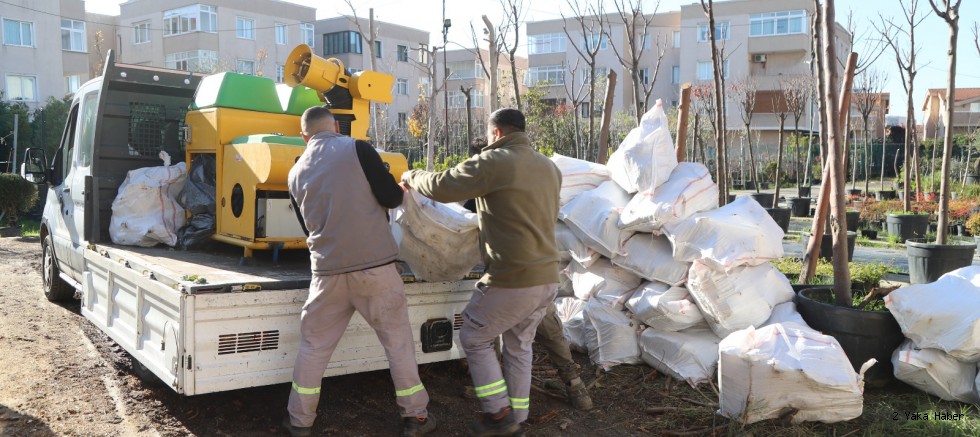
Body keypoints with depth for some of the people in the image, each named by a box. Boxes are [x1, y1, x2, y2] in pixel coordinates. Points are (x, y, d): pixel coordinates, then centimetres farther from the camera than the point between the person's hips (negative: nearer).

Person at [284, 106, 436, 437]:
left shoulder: (297, 173, 10)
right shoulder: (357, 149, -5)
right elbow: (390, 197, -9)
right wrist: (403, 191, 14)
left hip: (328, 269, 3)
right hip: (374, 264, -3)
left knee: (314, 344, 16)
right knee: (398, 339, 10)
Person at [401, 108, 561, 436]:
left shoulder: (495, 162, -12)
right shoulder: (549, 167, 13)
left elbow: (442, 187, -12)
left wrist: (413, 177, 9)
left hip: (512, 280, -7)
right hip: (547, 278, 8)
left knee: (474, 339, 12)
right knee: (518, 347, 21)